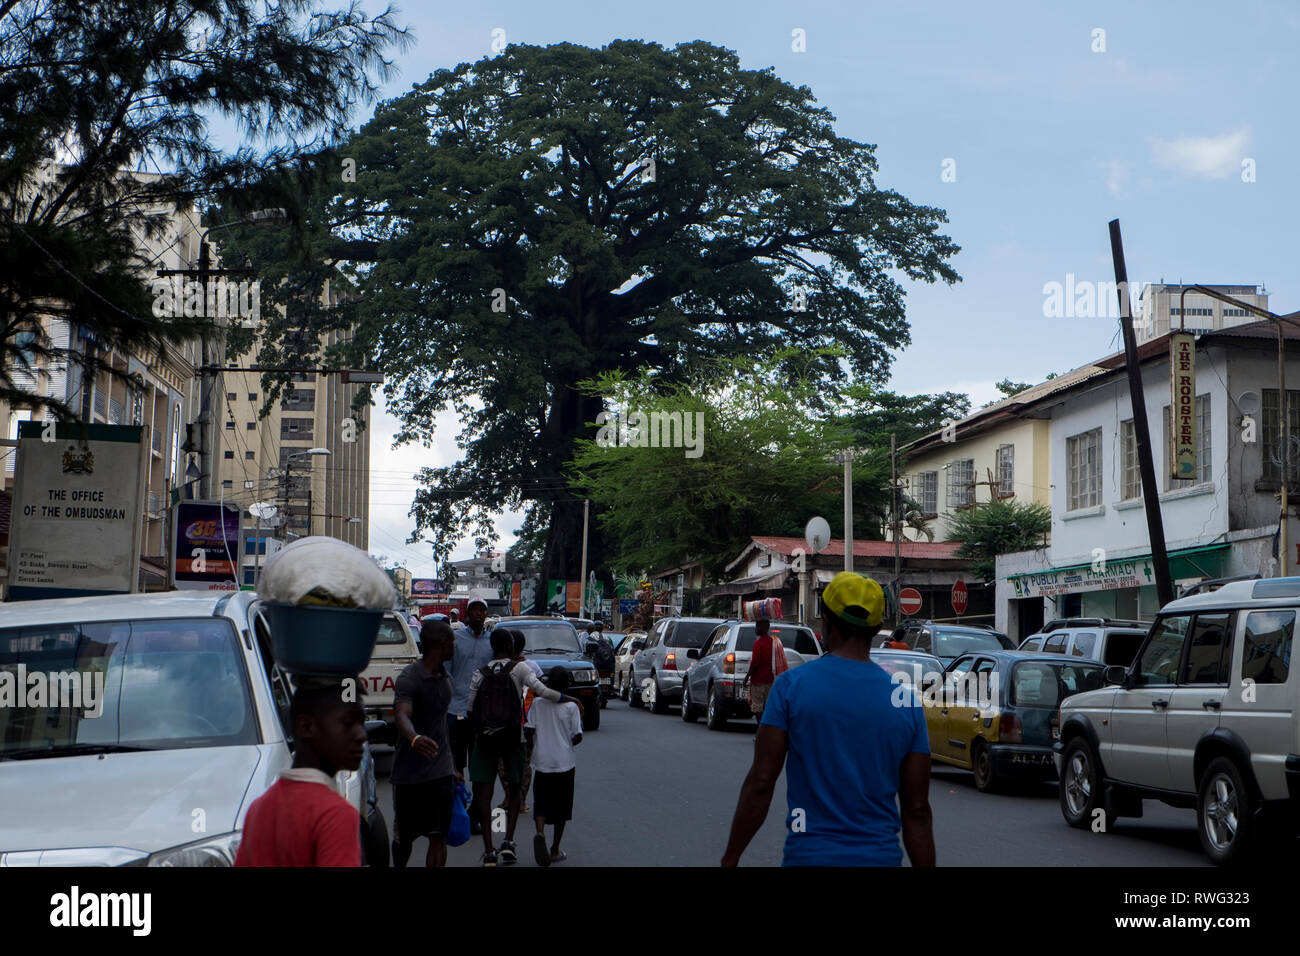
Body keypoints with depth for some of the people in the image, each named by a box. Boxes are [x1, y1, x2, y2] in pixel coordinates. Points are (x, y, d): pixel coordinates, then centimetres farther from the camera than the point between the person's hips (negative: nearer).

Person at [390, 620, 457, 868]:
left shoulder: (445, 678, 11)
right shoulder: (409, 678, -15)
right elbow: (402, 715, -33)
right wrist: (414, 738, -55)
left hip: (440, 772, 5)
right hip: (409, 773, -5)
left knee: (439, 837, -3)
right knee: (404, 838, 9)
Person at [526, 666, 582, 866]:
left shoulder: (537, 704, -2)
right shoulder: (571, 707, -6)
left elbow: (529, 731, -6)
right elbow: (578, 737, -6)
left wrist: (532, 745, 14)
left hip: (542, 763, 1)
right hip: (565, 764, -1)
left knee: (541, 804, 7)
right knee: (561, 808, 10)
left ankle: (540, 833, -23)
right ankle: (555, 851, 13)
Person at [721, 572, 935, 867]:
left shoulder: (792, 685, -6)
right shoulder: (907, 699, 1)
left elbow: (760, 784, -9)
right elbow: (917, 811, 1)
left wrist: (730, 859, -1)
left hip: (810, 854, -2)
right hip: (881, 856, 3)